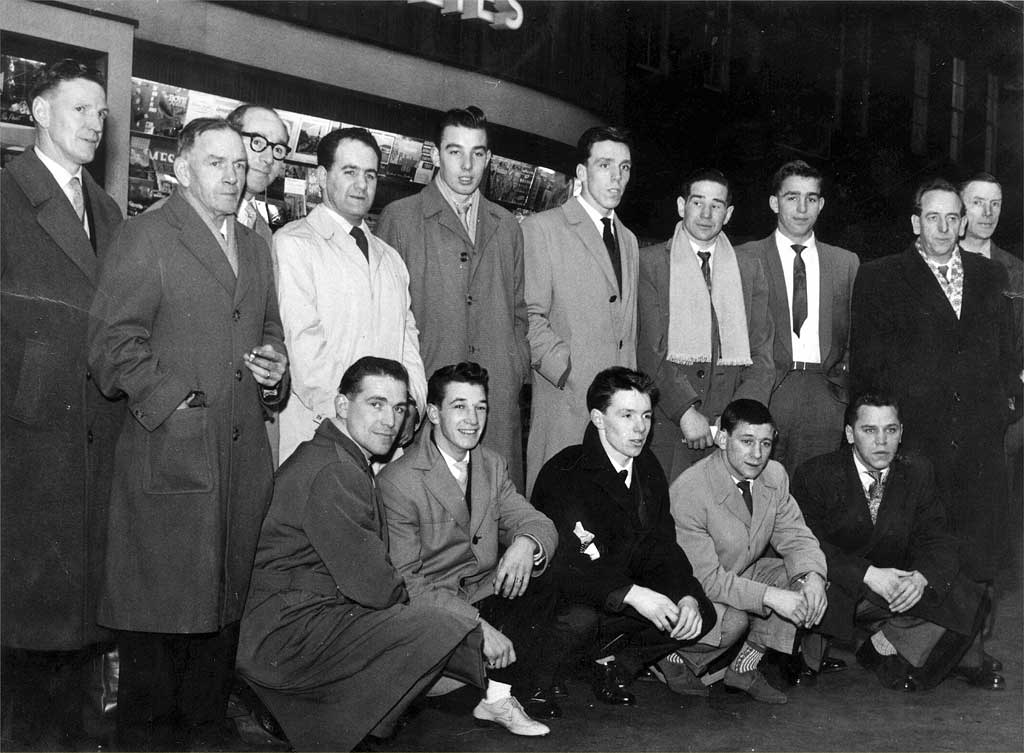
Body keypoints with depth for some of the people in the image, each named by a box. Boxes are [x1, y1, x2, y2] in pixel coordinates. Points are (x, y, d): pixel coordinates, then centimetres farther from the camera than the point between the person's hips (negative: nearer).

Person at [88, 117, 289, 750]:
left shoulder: (255, 248, 20)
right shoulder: (145, 237, -1)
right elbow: (115, 344, -8)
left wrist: (276, 369, 6)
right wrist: (176, 404, -14)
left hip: (244, 459, 6)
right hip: (170, 454, -6)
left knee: (224, 608, 11)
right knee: (162, 609, -2)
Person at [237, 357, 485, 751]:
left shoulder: (350, 463, 17)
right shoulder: (330, 471, -18)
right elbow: (373, 586, -18)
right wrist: (405, 598, 1)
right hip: (289, 635, -11)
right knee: (445, 630, -17)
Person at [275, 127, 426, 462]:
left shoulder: (390, 258, 22)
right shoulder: (292, 243, -1)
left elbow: (408, 337, 16)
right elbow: (303, 345, -11)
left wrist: (411, 405, -1)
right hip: (317, 431, -5)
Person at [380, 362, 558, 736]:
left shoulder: (492, 465, 8)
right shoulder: (398, 480, -14)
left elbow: (537, 523, 3)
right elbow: (405, 581, -18)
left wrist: (526, 543, -25)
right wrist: (476, 625, -27)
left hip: (488, 594, 6)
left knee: (545, 588, -20)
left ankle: (500, 697, -10)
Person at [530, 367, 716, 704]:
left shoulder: (648, 468, 5)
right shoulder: (562, 474, -17)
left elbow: (665, 547, 4)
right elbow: (566, 565, -28)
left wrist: (687, 597, -16)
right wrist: (631, 594, -40)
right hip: (562, 600, -6)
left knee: (703, 612, -11)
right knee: (581, 621, -38)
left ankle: (620, 663, -2)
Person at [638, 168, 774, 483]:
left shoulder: (749, 268, 15)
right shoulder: (650, 262, 5)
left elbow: (761, 353, 8)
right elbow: (653, 349, -5)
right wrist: (685, 410, -14)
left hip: (729, 431, 2)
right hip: (665, 425, -2)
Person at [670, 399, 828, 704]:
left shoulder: (774, 476, -7)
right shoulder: (688, 492, -28)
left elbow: (796, 538, -2)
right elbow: (706, 578, -28)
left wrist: (813, 578, -24)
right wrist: (771, 596, -35)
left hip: (742, 574, 7)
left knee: (807, 578, -13)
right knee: (732, 620, -35)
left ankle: (745, 666, -2)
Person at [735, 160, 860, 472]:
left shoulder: (846, 263, 16)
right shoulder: (744, 258, 6)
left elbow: (856, 337, 18)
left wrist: (843, 377, 3)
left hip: (828, 398, 2)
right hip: (766, 394, -2)